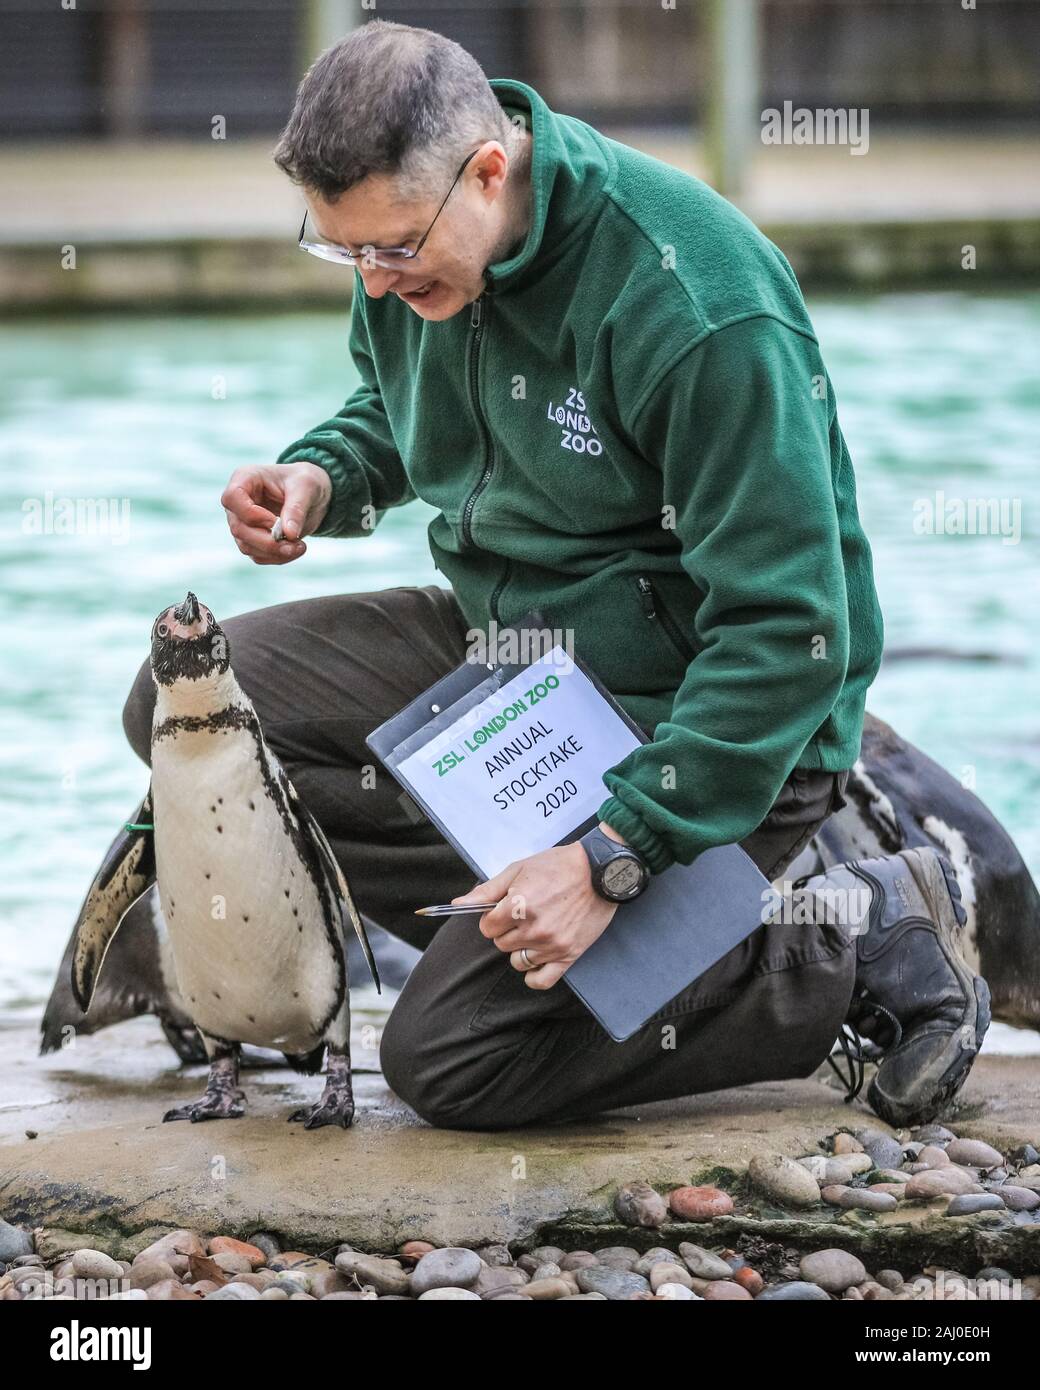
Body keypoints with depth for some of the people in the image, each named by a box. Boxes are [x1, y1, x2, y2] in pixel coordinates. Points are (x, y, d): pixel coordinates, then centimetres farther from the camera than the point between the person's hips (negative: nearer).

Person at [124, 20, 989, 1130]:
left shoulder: (697, 306, -29)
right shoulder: (405, 240, -5)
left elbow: (787, 634, -28)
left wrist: (616, 857, -33)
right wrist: (325, 477, -5)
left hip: (708, 703, -9)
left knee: (447, 1058, -18)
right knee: (183, 705, -6)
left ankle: (860, 944, -5)